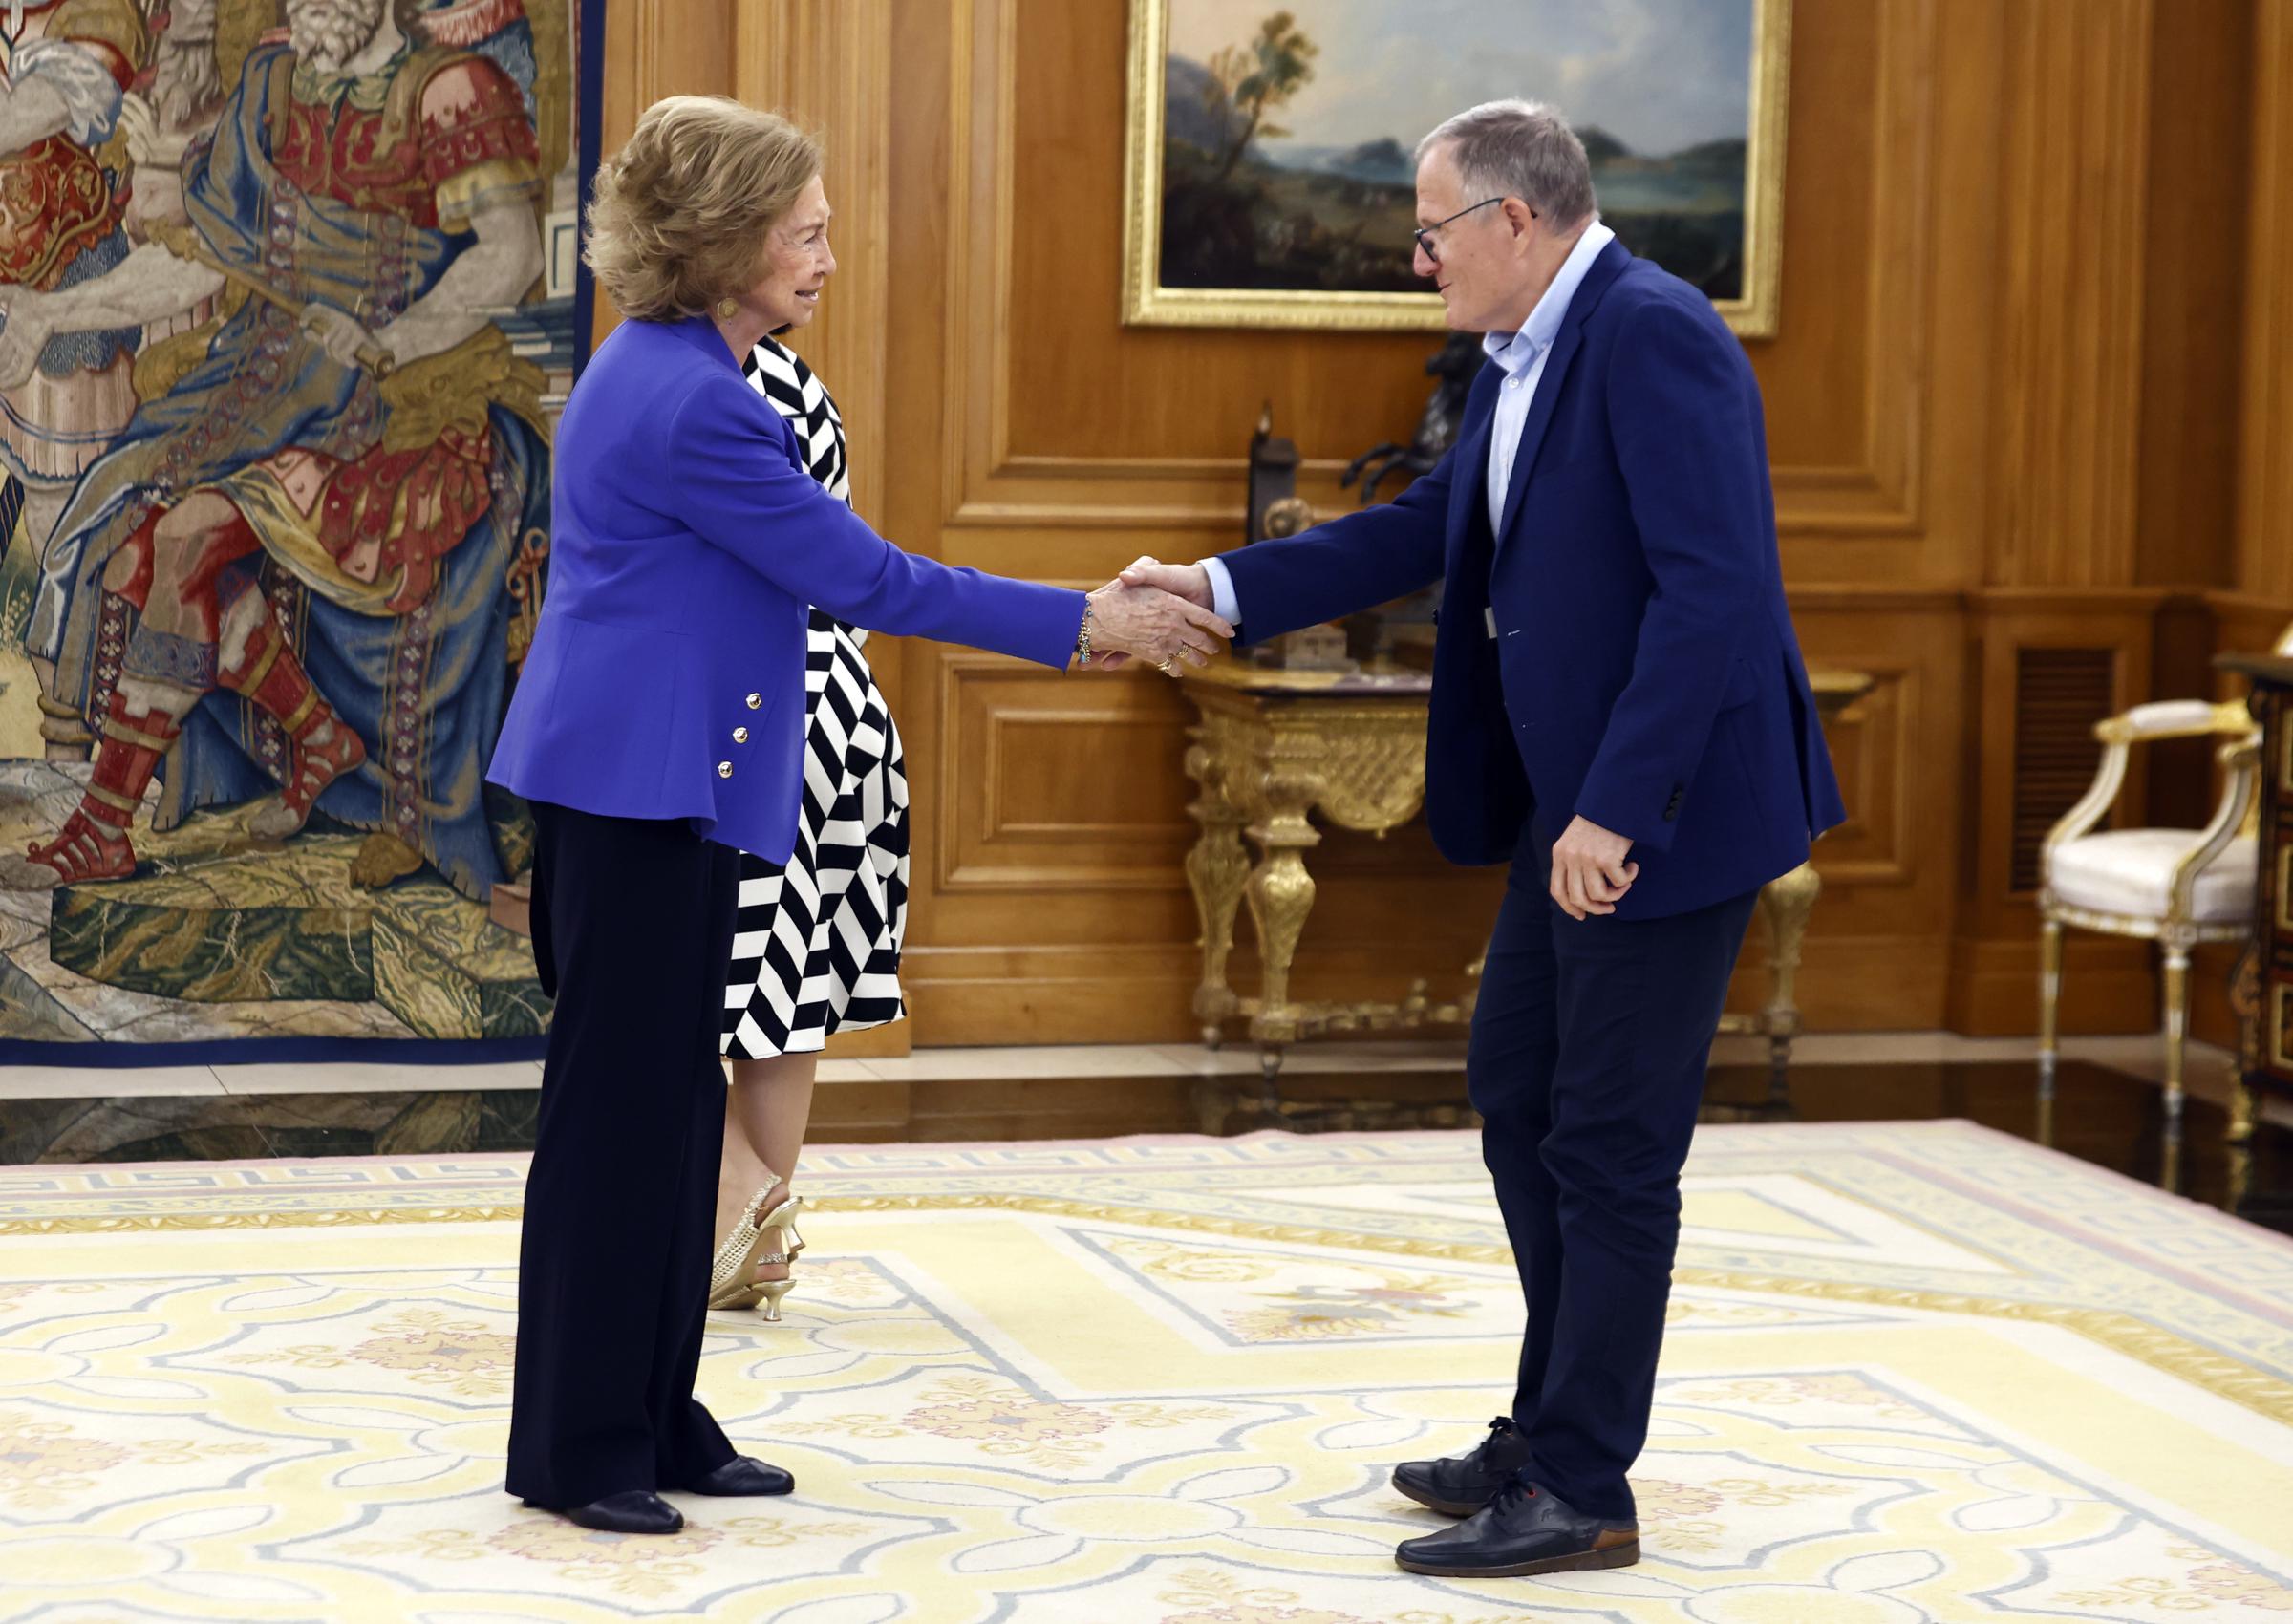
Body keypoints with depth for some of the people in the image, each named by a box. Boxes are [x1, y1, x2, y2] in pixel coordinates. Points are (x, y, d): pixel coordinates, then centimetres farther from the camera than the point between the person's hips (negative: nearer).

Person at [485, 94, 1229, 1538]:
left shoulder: (664, 375, 13)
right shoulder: (691, 404, -19)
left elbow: (824, 572, 19)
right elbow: (861, 576, -17)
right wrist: (1087, 623, -11)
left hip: (650, 794, 10)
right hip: (643, 798, -10)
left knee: (670, 1108, 12)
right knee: (619, 1114, -4)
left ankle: (653, 1421, 19)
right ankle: (577, 1447, 4)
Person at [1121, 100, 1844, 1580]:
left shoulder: (1653, 337, -20)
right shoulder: (1523, 359, 11)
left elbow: (1715, 588, -26)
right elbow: (1426, 531, 19)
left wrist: (1615, 809, -27)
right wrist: (1217, 589, 13)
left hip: (1668, 805, -10)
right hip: (1569, 804, 10)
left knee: (1608, 1152, -2)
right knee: (1517, 1097, 18)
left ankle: (1580, 1495, 8)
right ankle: (1554, 1436, 30)